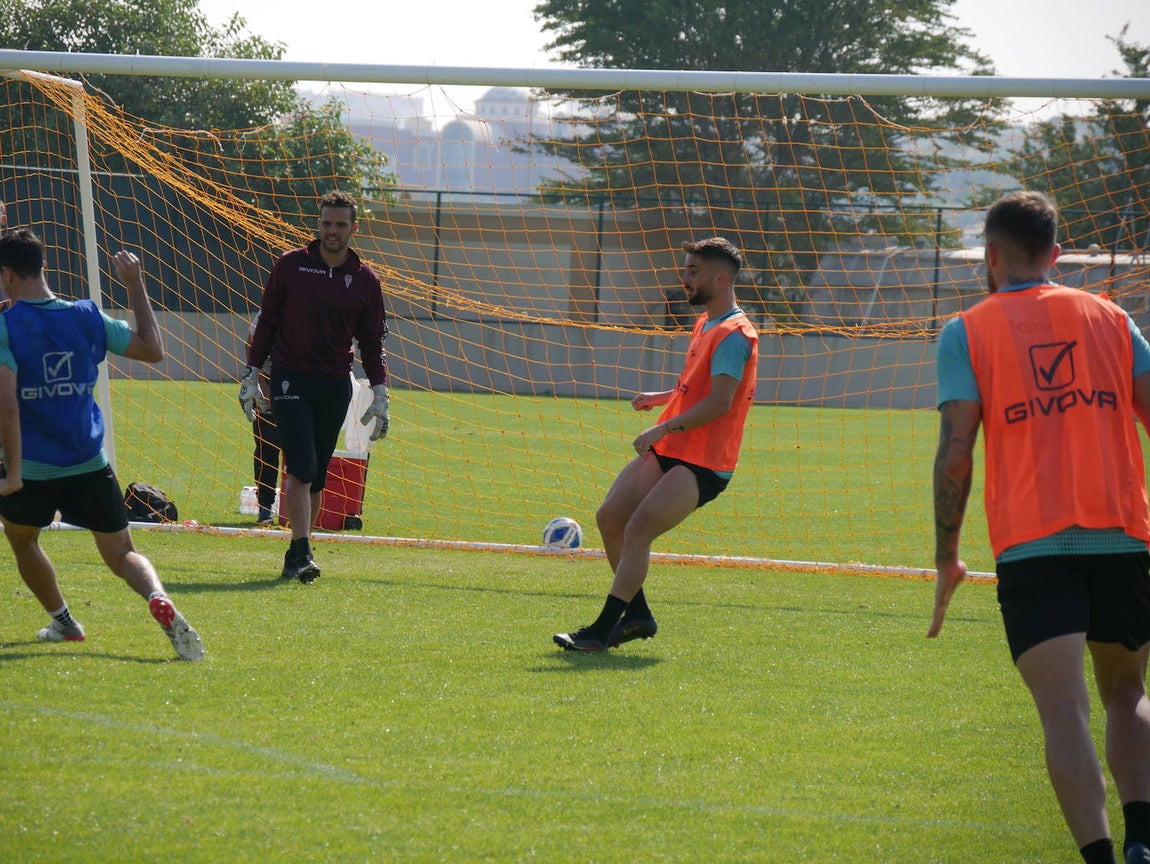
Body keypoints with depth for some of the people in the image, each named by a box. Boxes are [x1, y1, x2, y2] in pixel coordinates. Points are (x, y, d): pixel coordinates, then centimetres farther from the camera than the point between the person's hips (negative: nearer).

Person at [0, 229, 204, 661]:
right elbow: (153, 350, 11)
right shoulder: (86, 316, 1)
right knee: (123, 554, 5)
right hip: (90, 463, 3)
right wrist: (136, 286, 17)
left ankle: (63, 621, 36)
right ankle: (160, 601, -25)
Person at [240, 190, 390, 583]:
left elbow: (373, 341, 12)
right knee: (301, 468, -15)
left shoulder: (365, 280, 6)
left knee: (316, 477, 6)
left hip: (335, 386, 3)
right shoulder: (290, 266, 1)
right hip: (290, 379, -2)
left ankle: (296, 557, 15)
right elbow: (266, 321, 7)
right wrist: (251, 377, 3)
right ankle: (301, 552, -18)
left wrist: (380, 396, 6)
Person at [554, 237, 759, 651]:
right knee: (609, 517, 5)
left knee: (636, 531, -18)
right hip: (667, 451, 10)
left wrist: (663, 429, -25)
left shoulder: (733, 335, -16)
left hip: (702, 465, -10)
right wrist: (661, 398, 16)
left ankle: (603, 630, -13)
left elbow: (719, 402, -25)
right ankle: (637, 616, 15)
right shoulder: (705, 325, 16)